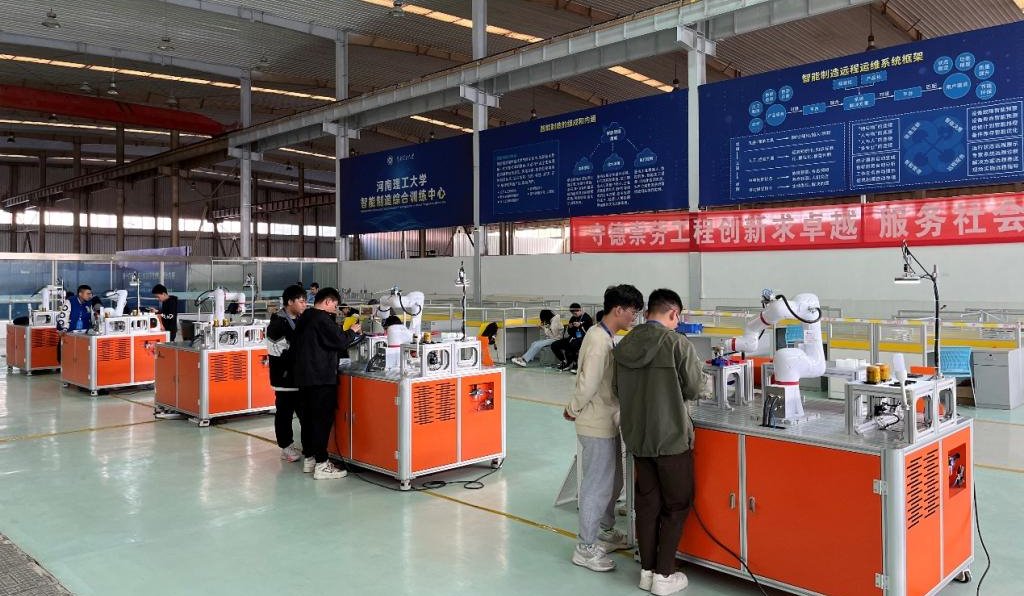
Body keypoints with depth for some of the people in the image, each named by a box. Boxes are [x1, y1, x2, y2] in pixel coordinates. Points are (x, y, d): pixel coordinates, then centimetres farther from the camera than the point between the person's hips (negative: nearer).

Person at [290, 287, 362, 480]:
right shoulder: (322, 318, -14)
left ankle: (309, 458, 23)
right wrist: (352, 331, 2)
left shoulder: (304, 318, 15)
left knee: (308, 417, 14)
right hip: (321, 378, -9)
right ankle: (321, 465, -6)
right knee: (323, 419, -6)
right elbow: (340, 341, -15)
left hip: (302, 376, 10)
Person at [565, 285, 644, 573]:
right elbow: (588, 384, -24)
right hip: (597, 426, -10)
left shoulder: (607, 337, 9)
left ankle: (605, 532, 39)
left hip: (608, 423, 10)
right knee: (598, 486, 1)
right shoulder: (599, 341, -23)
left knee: (613, 481, 22)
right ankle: (585, 548, 14)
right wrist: (573, 410, -10)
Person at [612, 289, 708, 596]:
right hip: (671, 436, -5)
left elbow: (617, 388, 8)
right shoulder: (677, 343, -15)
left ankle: (647, 570, 23)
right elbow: (695, 388, -9)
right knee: (676, 504, 9)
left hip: (636, 436, 5)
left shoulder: (625, 344, 1)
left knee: (647, 502, 15)